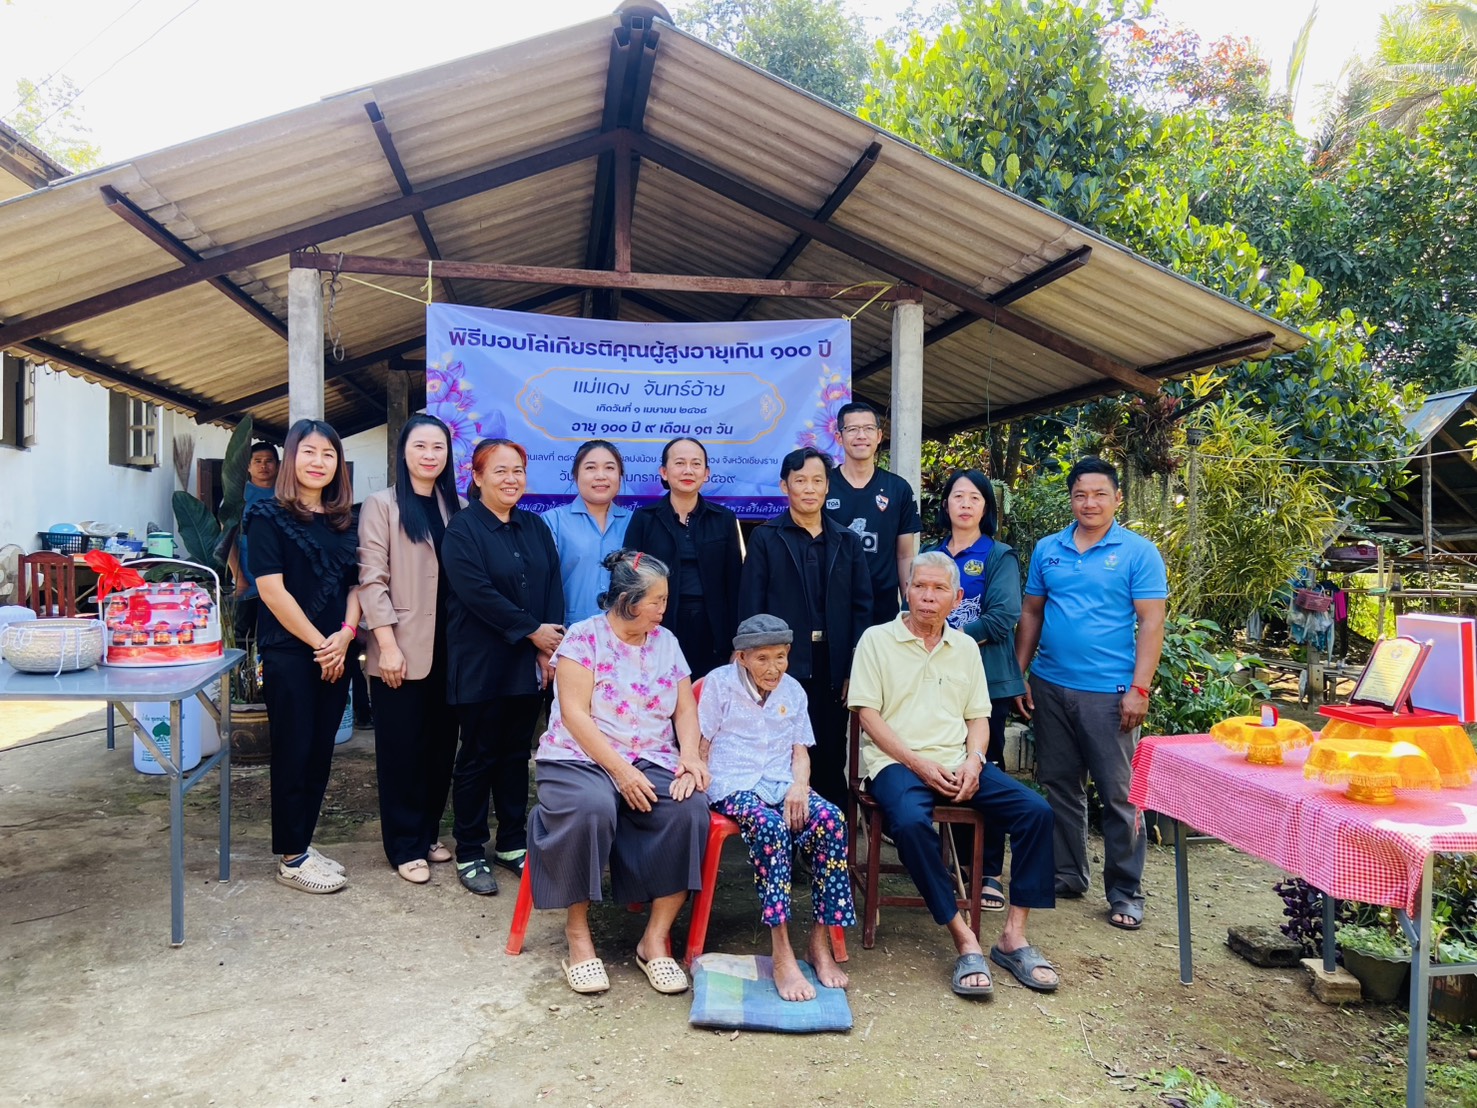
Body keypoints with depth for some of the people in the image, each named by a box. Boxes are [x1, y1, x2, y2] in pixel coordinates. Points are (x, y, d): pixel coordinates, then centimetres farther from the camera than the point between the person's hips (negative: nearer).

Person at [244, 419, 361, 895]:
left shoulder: (343, 521, 11)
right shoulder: (270, 516, -5)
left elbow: (354, 583, 11)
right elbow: (271, 588, -12)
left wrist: (345, 634, -7)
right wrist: (318, 643, -12)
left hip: (334, 654, 6)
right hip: (289, 653, -5)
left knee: (321, 752, 10)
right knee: (293, 753, 1)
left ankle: (302, 844, 23)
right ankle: (290, 858, 12)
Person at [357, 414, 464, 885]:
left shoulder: (457, 507, 10)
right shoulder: (381, 504, -4)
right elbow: (371, 578, -10)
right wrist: (387, 644, -15)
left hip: (448, 646, 5)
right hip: (402, 648, -4)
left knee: (440, 745, 11)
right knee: (401, 748, 4)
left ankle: (428, 833, 26)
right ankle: (405, 846, 15)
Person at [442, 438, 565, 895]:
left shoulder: (535, 528, 11)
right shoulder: (462, 528, -7)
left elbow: (554, 588, 5)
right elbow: (476, 591, -18)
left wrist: (551, 647, -7)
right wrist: (532, 630, -16)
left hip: (529, 663, 5)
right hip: (481, 664, -5)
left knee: (516, 754, 12)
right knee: (478, 758, 4)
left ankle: (512, 843, 24)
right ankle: (469, 854, 16)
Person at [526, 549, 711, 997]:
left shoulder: (666, 642, 11)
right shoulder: (583, 637, -5)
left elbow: (685, 711, 8)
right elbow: (574, 713, -13)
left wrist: (690, 759, -11)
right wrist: (620, 770, -20)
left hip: (653, 765, 4)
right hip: (582, 759, -4)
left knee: (691, 807, -25)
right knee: (590, 807, -36)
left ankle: (656, 937, -15)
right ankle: (577, 931, -15)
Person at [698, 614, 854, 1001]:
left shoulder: (793, 691, 15)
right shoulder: (719, 683, 3)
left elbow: (800, 751, 13)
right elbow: (700, 747, 1)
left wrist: (799, 786, -7)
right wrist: (702, 781, -18)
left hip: (780, 783, 4)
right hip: (732, 784, -4)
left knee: (831, 820, -28)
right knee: (771, 827, -37)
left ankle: (821, 940, -19)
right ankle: (781, 953, -35)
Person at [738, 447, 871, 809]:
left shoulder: (847, 543, 13)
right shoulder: (765, 538, 5)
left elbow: (862, 607, 8)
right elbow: (750, 607, 0)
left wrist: (854, 670, -1)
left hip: (833, 670, 3)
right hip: (784, 667, -2)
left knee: (831, 761, 8)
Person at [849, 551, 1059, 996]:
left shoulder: (965, 647, 17)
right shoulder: (878, 640, 4)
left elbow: (978, 716, 16)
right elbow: (868, 714, -3)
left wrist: (973, 760, -6)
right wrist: (918, 764, -13)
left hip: (956, 762, 5)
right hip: (896, 761, -4)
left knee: (1036, 811, -16)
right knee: (911, 821, -36)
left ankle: (1013, 936, -10)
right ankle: (965, 941, -25)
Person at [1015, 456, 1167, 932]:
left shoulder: (1138, 552, -3)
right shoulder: (1047, 550, 8)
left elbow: (1151, 623, -7)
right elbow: (1031, 613, 12)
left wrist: (1140, 688, -14)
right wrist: (1019, 674, 7)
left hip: (1109, 691, -4)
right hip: (1050, 686, 4)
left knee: (1120, 794, 2)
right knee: (1059, 785, 14)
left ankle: (1125, 893, 15)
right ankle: (1067, 874, 29)